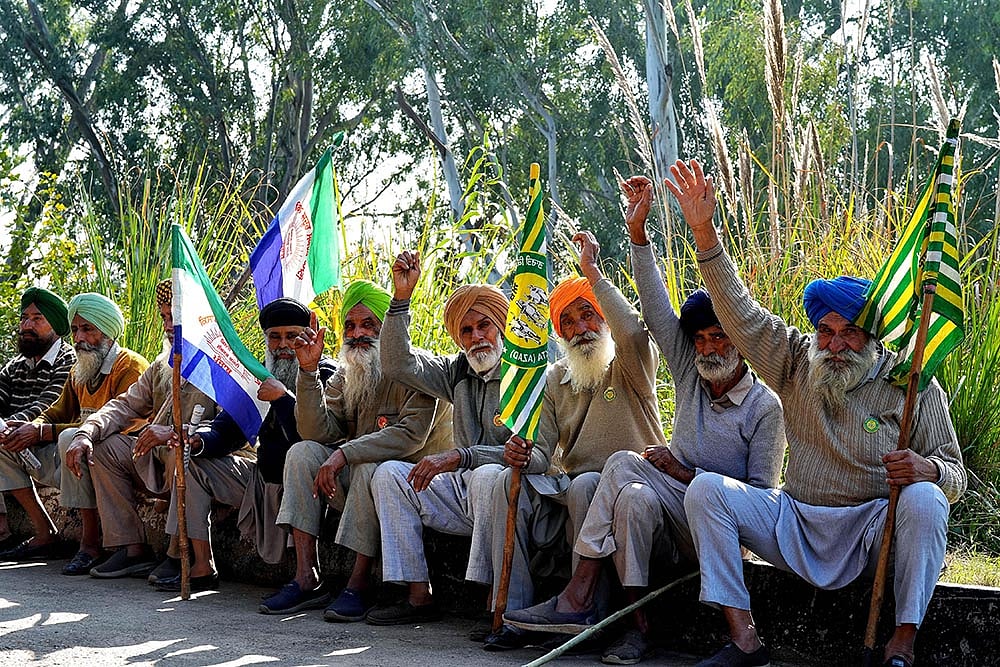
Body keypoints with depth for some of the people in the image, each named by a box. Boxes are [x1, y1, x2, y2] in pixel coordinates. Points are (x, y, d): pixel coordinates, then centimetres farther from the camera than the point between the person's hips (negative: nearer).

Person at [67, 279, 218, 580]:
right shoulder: (164, 364, 18)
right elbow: (126, 405, 14)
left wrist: (173, 433, -33)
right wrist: (86, 433, -5)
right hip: (157, 464, 8)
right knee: (102, 445, 0)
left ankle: (179, 555, -27)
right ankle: (132, 551, -7)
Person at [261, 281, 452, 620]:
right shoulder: (345, 376, 8)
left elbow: (411, 435, -26)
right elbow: (318, 432, -6)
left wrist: (344, 454, -30)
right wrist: (309, 369, -15)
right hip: (355, 485, 6)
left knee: (371, 468, -34)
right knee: (302, 453, -13)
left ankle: (359, 585, -26)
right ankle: (307, 579, -20)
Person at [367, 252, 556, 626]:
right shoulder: (459, 373, 11)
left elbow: (537, 456, -22)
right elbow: (398, 366, 2)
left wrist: (458, 457, -30)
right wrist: (402, 296, -6)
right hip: (464, 495, 7)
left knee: (487, 476, -37)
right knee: (389, 473, -5)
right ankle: (418, 596, -12)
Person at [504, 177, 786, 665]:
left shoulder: (764, 408, -4)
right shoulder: (691, 375, 12)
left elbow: (762, 493, -7)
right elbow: (657, 312, 3)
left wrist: (686, 474, -14)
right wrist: (638, 232, -6)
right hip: (673, 505, 5)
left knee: (624, 464, -28)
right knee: (635, 496, -31)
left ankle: (578, 598, -27)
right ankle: (636, 622, -29)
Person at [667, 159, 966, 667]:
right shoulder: (798, 362, 7)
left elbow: (954, 477, -2)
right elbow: (741, 313, -1)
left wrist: (928, 469, -28)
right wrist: (704, 231, -10)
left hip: (873, 530, -3)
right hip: (796, 524, 3)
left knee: (924, 499, -33)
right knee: (706, 488, -15)